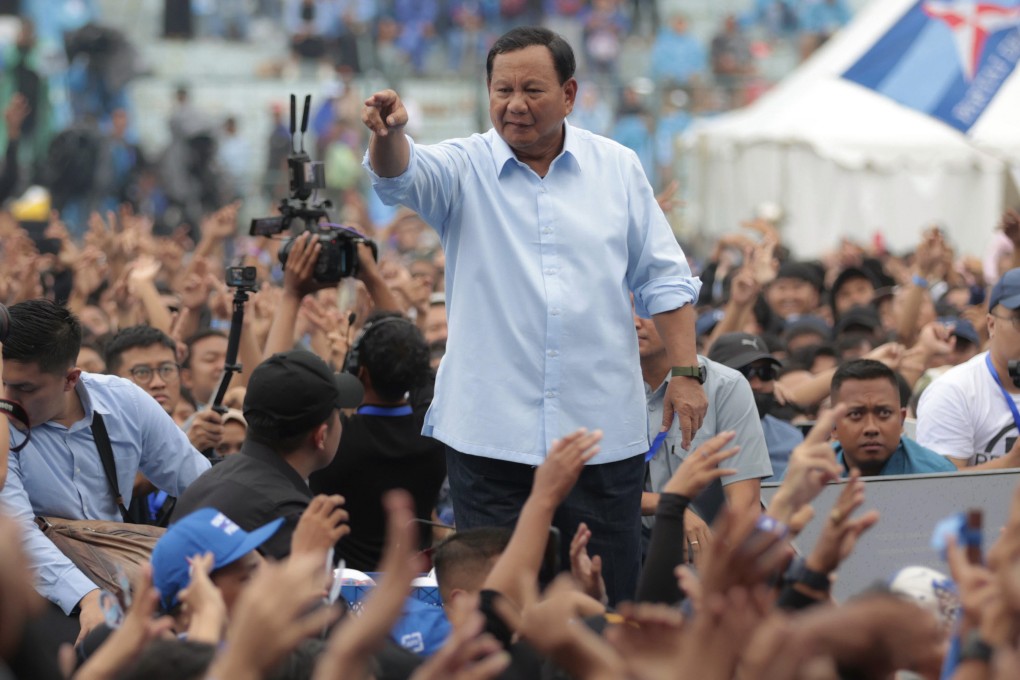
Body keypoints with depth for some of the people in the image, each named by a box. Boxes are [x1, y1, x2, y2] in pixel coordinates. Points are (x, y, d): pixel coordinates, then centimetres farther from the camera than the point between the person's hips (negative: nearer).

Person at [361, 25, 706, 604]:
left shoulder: (619, 168, 9)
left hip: (602, 428, 1)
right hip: (491, 432, -1)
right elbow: (401, 176, -19)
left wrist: (686, 372, 2)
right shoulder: (464, 168, 3)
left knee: (612, 597, 4)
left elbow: (662, 278, 11)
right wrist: (389, 133, -41)